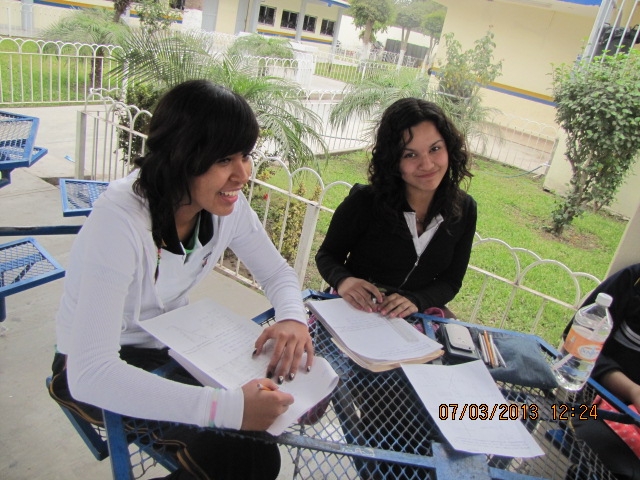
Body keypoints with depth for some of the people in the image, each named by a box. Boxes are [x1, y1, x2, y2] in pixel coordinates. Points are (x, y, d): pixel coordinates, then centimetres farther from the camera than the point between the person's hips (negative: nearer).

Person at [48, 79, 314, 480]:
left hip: (174, 343, 6)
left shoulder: (226, 203, -15)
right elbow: (90, 373, -39)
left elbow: (276, 271, -3)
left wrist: (293, 318, -26)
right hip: (94, 372, -5)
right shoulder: (120, 221, -34)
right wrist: (229, 408, -45)